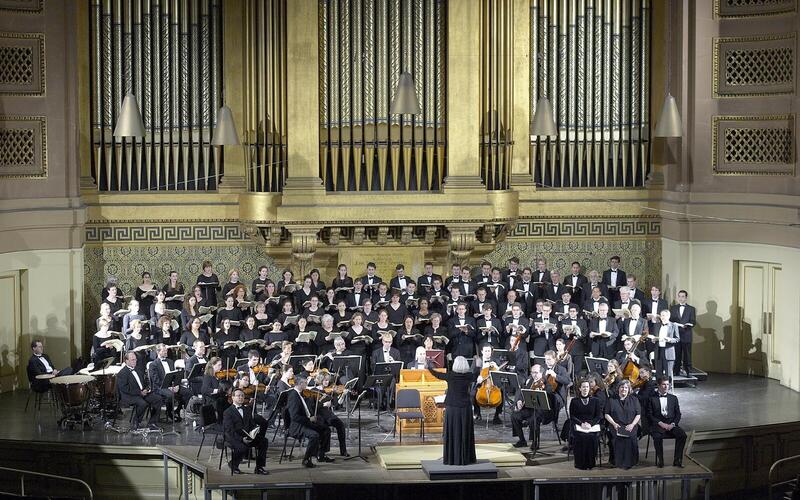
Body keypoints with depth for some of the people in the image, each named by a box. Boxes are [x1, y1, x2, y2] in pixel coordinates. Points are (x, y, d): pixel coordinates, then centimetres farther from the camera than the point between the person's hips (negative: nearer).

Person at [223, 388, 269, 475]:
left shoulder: (247, 410, 21)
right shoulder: (228, 412, 0)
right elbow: (229, 430, -12)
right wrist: (241, 439, -25)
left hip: (247, 437, 6)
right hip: (234, 438, -6)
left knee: (263, 441, -18)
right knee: (243, 447, -35)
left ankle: (259, 467, -11)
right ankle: (233, 464, -5)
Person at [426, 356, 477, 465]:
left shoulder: (450, 376, -10)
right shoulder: (469, 376, -4)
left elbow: (437, 374, 6)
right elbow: (476, 376, 20)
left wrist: (428, 367, 24)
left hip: (452, 407, -2)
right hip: (465, 407, 2)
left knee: (452, 433, 4)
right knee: (465, 433, 7)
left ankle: (452, 458, 6)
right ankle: (465, 458, 10)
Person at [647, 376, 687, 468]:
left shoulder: (673, 398, 18)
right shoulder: (652, 398, 8)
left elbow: (678, 414, 13)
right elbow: (650, 415, 0)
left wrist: (673, 424, -6)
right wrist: (660, 423, -13)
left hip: (671, 425, 3)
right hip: (657, 425, -3)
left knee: (682, 435, -26)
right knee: (657, 436, -35)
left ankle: (677, 460, -16)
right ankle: (660, 460, -18)